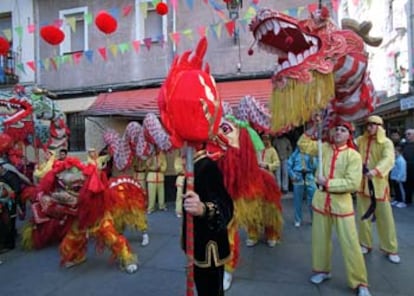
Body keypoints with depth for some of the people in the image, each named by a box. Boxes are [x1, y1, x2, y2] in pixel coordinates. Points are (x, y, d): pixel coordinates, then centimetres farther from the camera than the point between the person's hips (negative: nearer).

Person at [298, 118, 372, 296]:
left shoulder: (353, 155, -9)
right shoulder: (324, 148, 4)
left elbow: (352, 183, -17)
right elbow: (303, 144, 8)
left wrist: (327, 183, -16)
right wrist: (315, 128, -2)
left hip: (341, 203, -4)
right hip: (321, 201, 4)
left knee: (350, 244, 1)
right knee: (320, 239, 14)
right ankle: (323, 271, 34)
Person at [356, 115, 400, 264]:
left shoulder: (386, 143, -8)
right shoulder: (361, 140, 6)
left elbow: (388, 160, -25)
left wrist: (376, 170, -43)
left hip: (379, 185, -3)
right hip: (362, 184, 4)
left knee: (385, 217, 4)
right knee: (363, 216, 12)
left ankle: (390, 249, 20)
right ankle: (365, 244, 28)